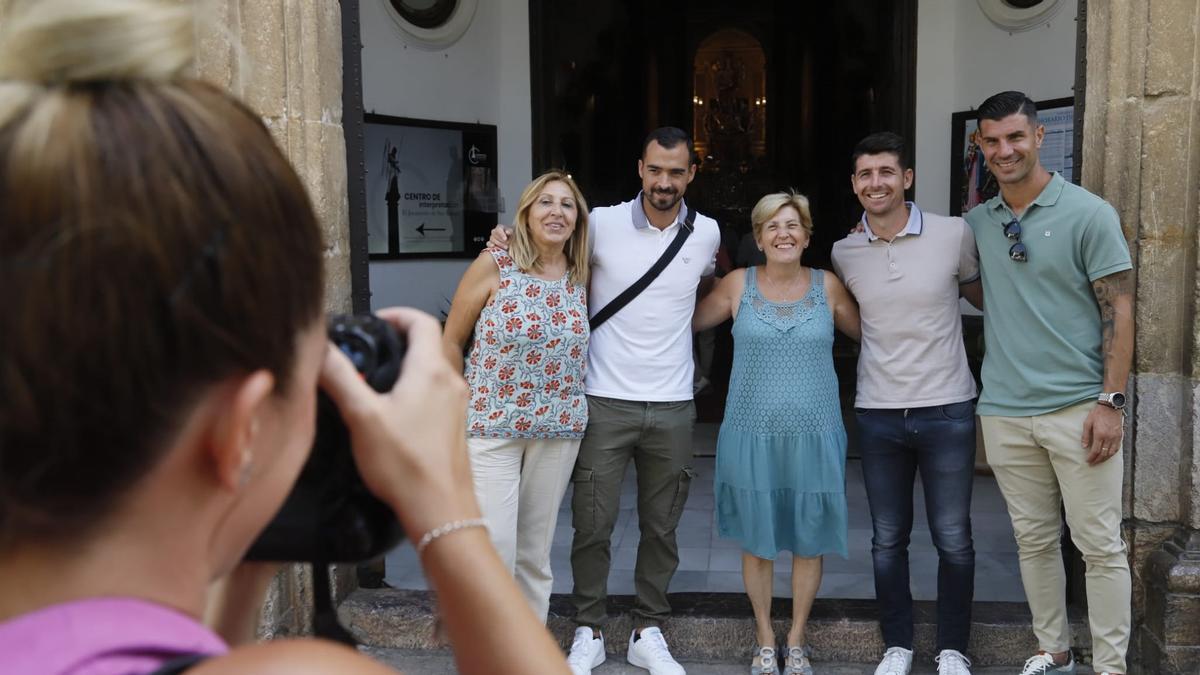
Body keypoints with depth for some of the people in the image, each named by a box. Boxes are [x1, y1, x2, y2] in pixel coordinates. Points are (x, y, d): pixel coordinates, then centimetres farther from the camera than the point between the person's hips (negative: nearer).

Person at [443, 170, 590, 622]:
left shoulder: (581, 278, 3)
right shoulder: (494, 266, -7)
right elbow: (452, 340, -1)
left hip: (558, 429, 4)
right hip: (491, 426, -3)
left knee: (536, 551, 13)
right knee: (494, 549, -6)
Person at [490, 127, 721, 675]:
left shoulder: (707, 233, 3)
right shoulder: (602, 224, -6)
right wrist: (509, 240, -12)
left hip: (672, 406, 2)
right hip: (605, 402, -2)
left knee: (661, 528, 12)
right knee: (593, 524, 3)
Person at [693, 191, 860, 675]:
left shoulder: (828, 286, 1)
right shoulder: (738, 284, 0)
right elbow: (688, 324, 9)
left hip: (813, 435, 1)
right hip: (752, 434, 0)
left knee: (808, 543, 10)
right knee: (757, 542, 9)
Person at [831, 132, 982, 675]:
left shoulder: (954, 234, -6)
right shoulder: (844, 253, 1)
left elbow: (984, 298, 12)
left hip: (947, 410, -2)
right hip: (878, 413, 2)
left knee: (953, 540, 7)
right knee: (888, 540, 12)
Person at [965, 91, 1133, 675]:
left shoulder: (1089, 214, -5)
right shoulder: (977, 223, 8)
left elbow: (1118, 310, -6)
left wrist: (1111, 400, -12)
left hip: (1078, 407, -4)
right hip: (1005, 411, 4)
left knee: (1101, 546, 2)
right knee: (1034, 540, 14)